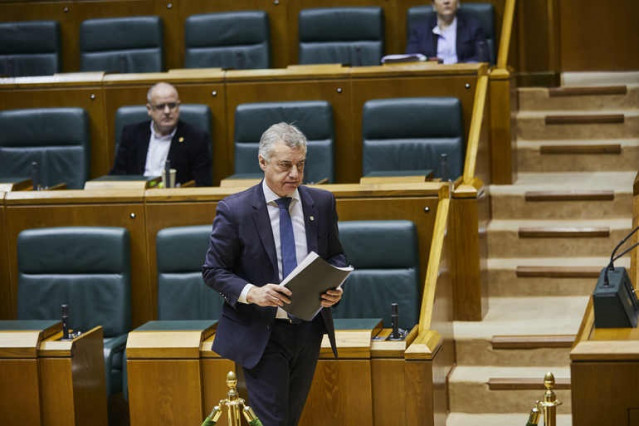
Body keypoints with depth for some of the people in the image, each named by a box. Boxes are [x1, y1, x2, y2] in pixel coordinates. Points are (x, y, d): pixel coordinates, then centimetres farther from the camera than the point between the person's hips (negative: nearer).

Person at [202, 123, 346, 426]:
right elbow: (213, 270, -7)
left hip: (308, 330, 5)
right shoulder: (234, 210, -11)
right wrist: (252, 292, -26)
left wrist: (334, 287, -11)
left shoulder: (322, 203, 1)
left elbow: (335, 256, 12)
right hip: (260, 333, -4)